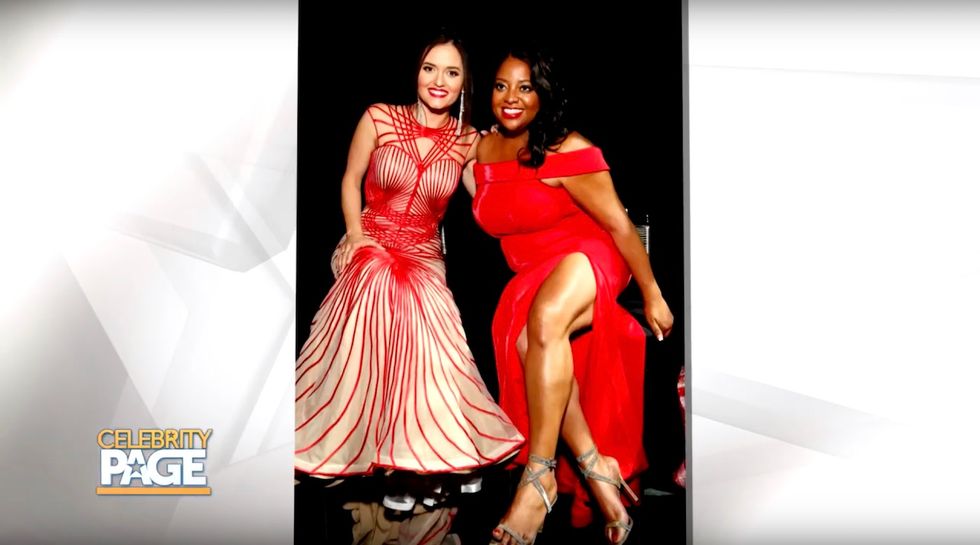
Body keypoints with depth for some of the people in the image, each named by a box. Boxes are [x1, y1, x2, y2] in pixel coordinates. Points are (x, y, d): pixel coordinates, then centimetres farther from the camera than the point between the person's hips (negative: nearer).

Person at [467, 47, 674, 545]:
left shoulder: (567, 151, -13)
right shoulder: (482, 151, 5)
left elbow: (618, 224, -9)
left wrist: (652, 295, -6)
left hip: (589, 258, -5)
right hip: (530, 278, 5)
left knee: (546, 320, -38)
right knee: (523, 339, -31)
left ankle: (540, 477, -34)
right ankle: (595, 467, -24)